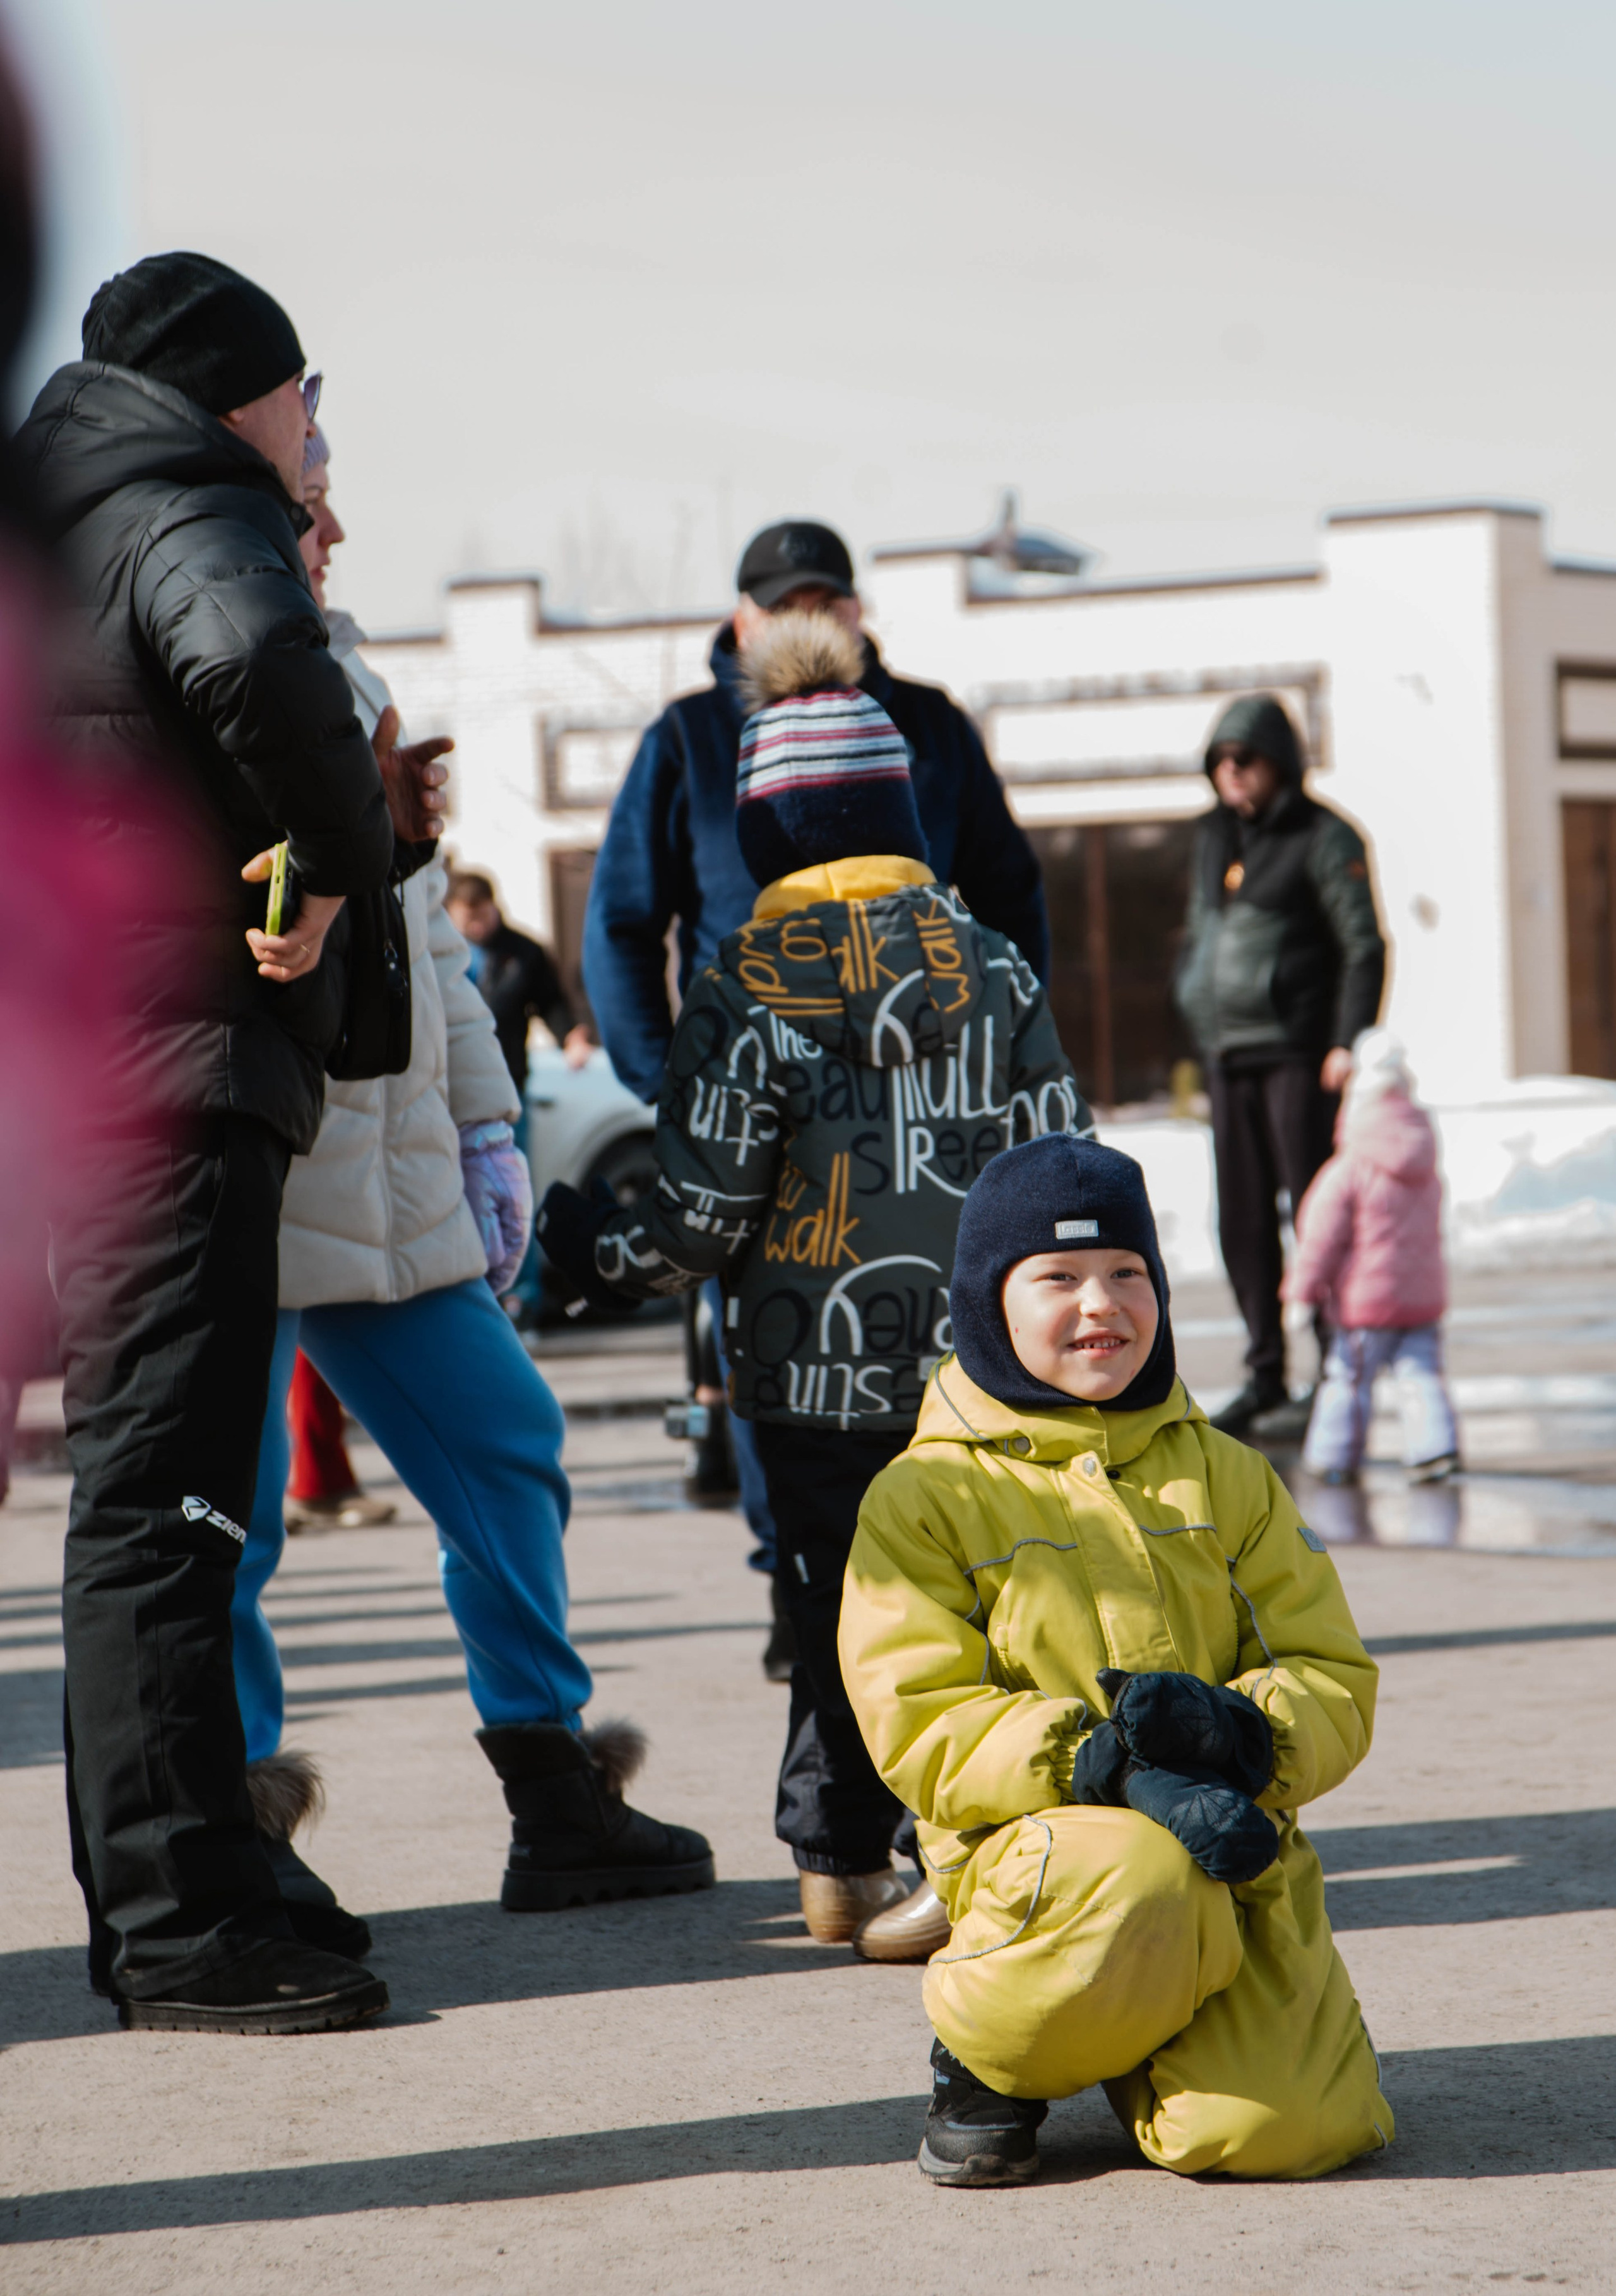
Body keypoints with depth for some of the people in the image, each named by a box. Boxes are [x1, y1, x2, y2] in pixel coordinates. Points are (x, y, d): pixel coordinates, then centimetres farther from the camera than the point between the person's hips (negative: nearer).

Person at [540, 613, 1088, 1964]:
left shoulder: (748, 988, -6)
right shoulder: (992, 968, 3)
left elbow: (705, 1218, -6)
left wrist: (601, 1254, 12)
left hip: (818, 1366, -1)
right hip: (973, 1356, 2)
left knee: (837, 1602, 8)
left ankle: (839, 1864, 12)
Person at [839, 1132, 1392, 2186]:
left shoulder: (1226, 1478, 16)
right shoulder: (927, 1499, 4)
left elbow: (1336, 1681, 10)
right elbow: (922, 1729, -6)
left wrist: (1241, 1732, -15)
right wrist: (1105, 1764, -22)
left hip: (1238, 1846, 3)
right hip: (1039, 1839, -3)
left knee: (1272, 2128, -23)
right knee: (1133, 1883, -41)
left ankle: (1146, 2051, 16)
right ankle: (989, 2059, -6)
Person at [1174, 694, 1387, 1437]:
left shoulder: (1323, 839, -7)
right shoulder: (1214, 838, 13)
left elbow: (1365, 944, -10)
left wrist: (1349, 1044, -18)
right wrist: (1200, 1025, 16)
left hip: (1299, 1053, -7)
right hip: (1229, 1055, 7)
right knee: (1243, 1222, 6)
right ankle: (1264, 1380, 12)